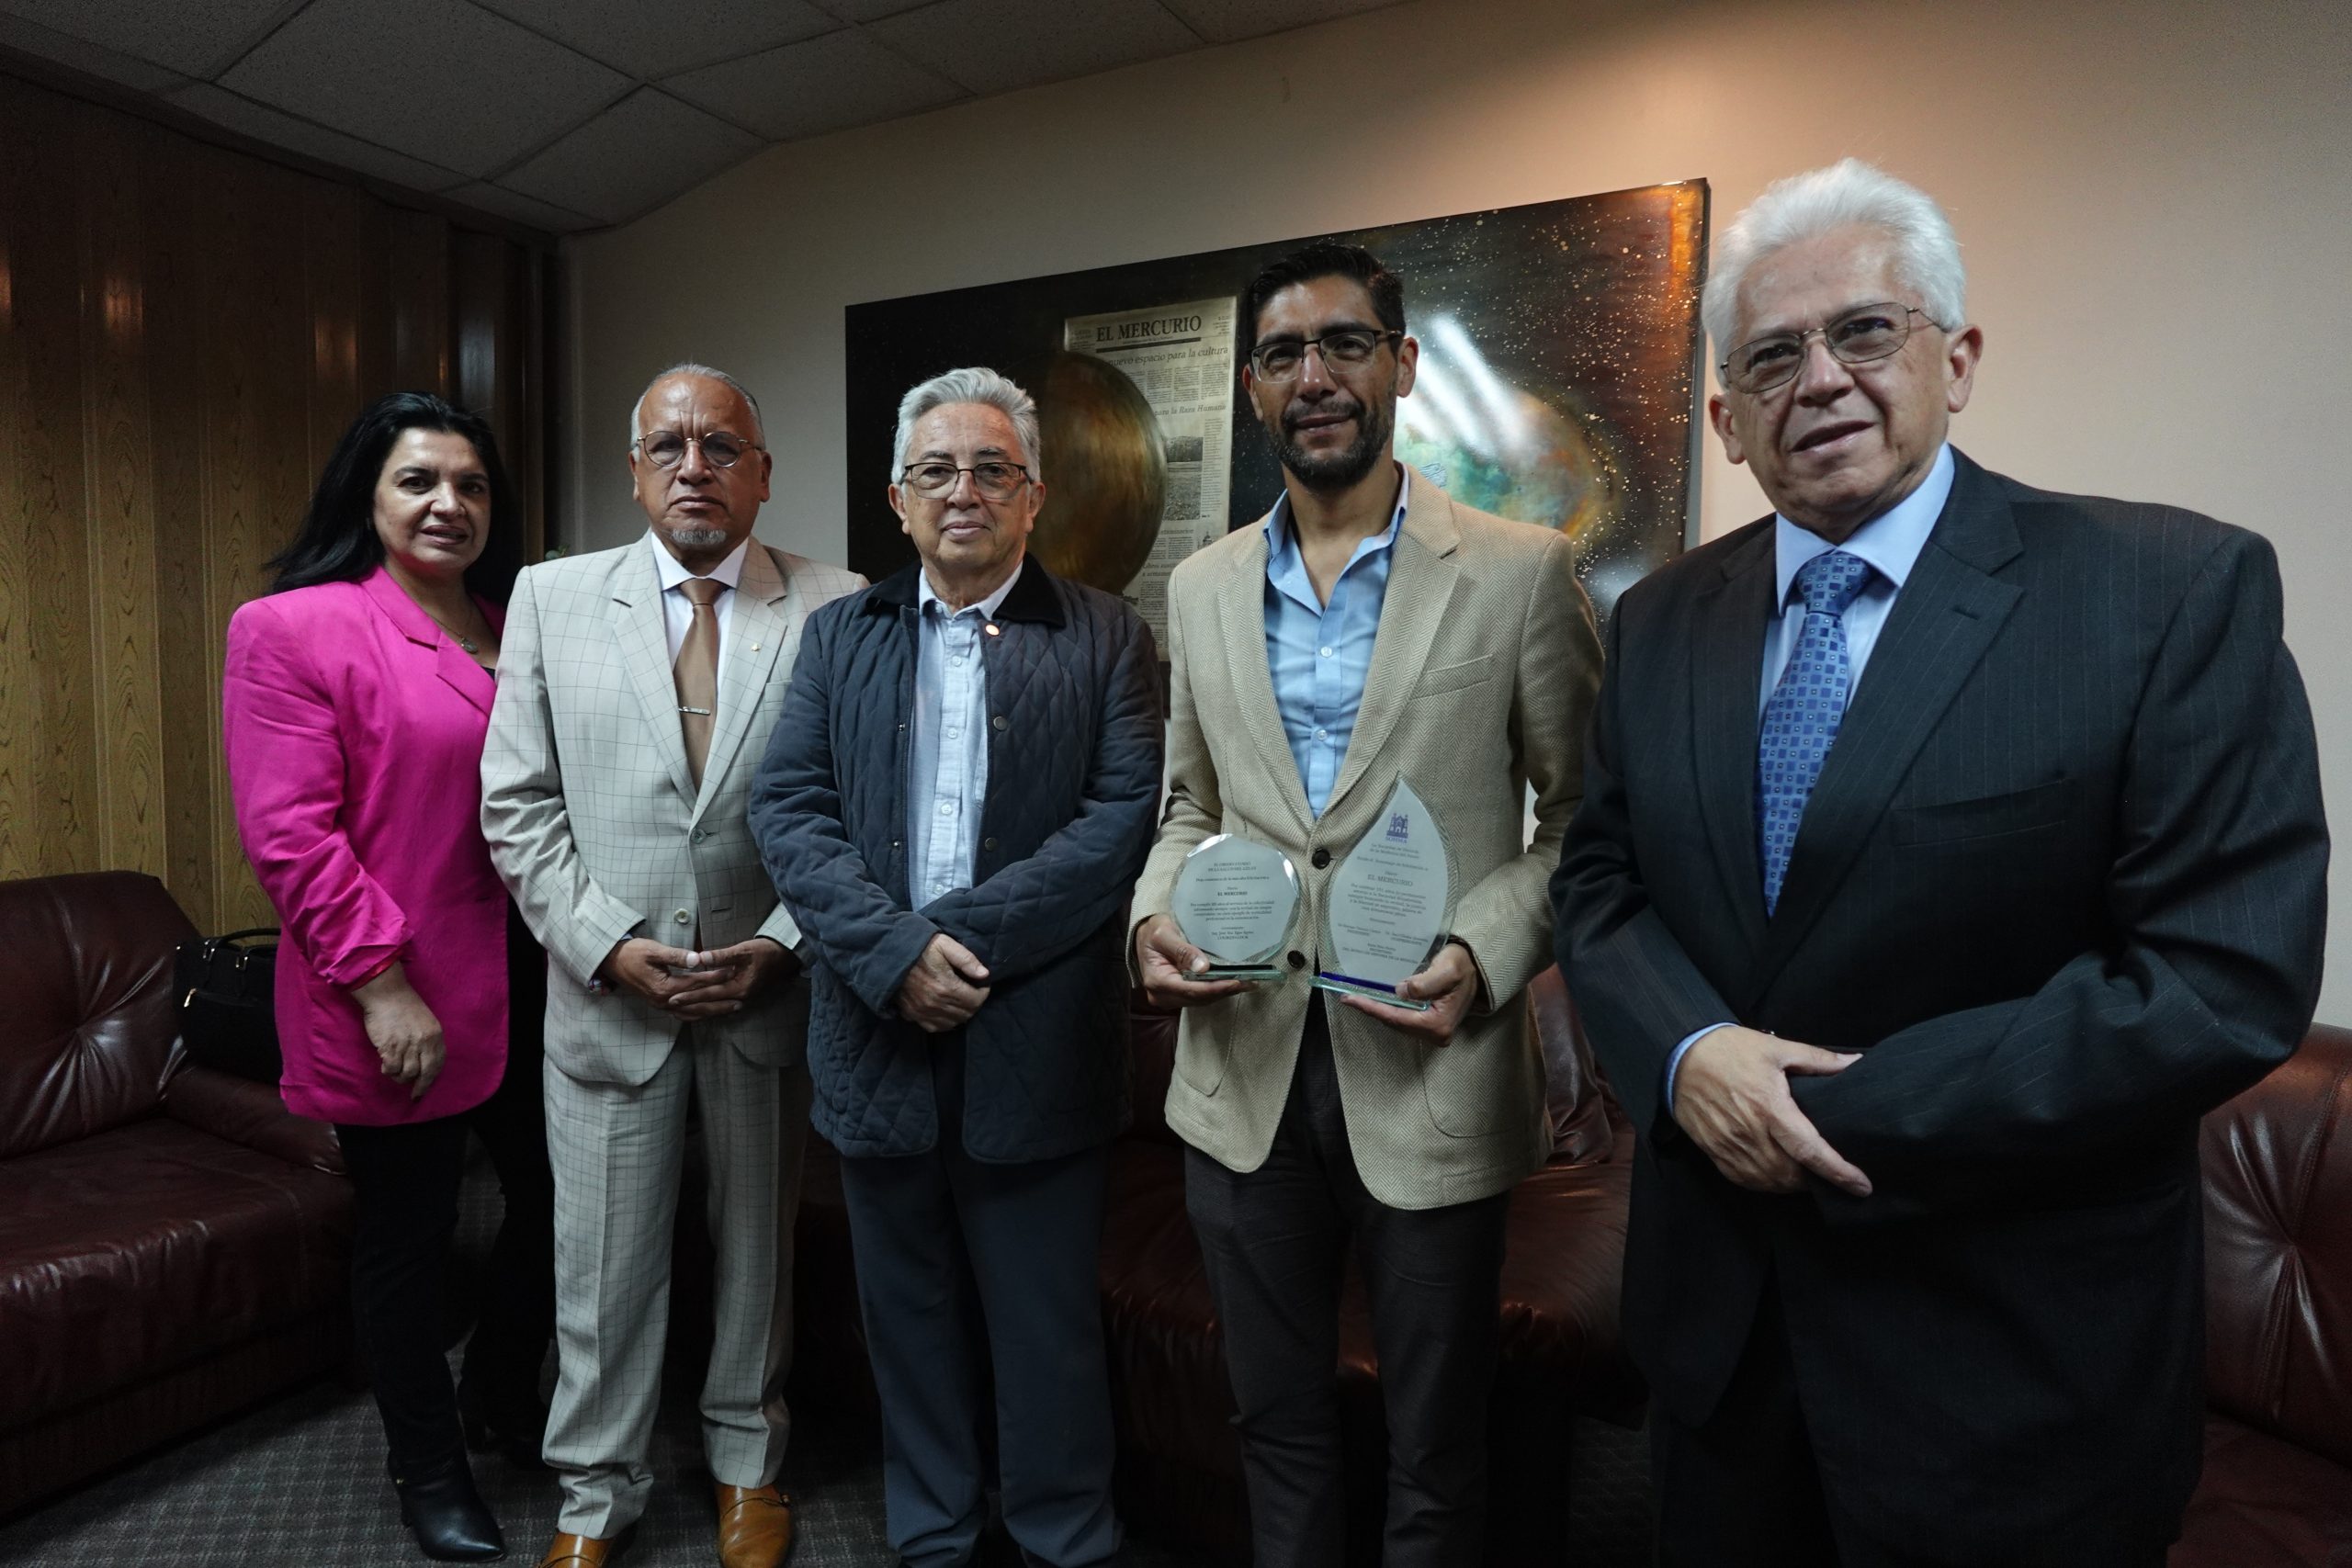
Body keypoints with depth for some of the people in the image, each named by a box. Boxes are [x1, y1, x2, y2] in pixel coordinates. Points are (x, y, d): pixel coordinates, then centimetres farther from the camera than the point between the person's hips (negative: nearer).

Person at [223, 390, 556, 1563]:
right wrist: (382, 986, -17)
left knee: (555, 1194, 15)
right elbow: (287, 831, -13)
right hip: (399, 1006, -5)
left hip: (525, 986, 6)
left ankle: (501, 1398, 42)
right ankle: (426, 1465, 34)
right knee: (407, 1231, 11)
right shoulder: (296, 627, -7)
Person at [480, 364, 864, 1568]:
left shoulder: (837, 610, -5)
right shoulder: (551, 599, 1)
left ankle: (748, 1463, 40)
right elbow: (517, 805, 0)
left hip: (770, 985, 0)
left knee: (759, 1241, 17)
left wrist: (779, 945, -13)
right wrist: (607, 944, -9)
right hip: (604, 988, 1)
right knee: (602, 1254, 13)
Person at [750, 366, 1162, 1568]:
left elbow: (1126, 817, -11)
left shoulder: (1105, 638, 0)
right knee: (909, 1320, 19)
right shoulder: (842, 635, 9)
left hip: (1038, 1047, -2)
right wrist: (896, 952, -15)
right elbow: (787, 808, -1)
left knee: (1047, 1326, 12)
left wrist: (964, 936, -18)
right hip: (881, 1032, 3)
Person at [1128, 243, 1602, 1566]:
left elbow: (1585, 810, -2)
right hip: (1246, 1073, 4)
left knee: (1436, 1460, 17)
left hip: (1432, 1076, -3)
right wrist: (1156, 913, -4)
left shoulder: (1521, 571, -6)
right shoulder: (1203, 587, 7)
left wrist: (1486, 957, -18)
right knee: (1279, 1430, 22)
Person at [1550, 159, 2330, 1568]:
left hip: (2014, 1356, -3)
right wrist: (1686, 1056, -16)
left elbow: (2228, 977, -18)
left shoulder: (2175, 590, -12)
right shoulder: (1662, 621, 2)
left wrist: (1835, 1116, -20)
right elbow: (1599, 884, 4)